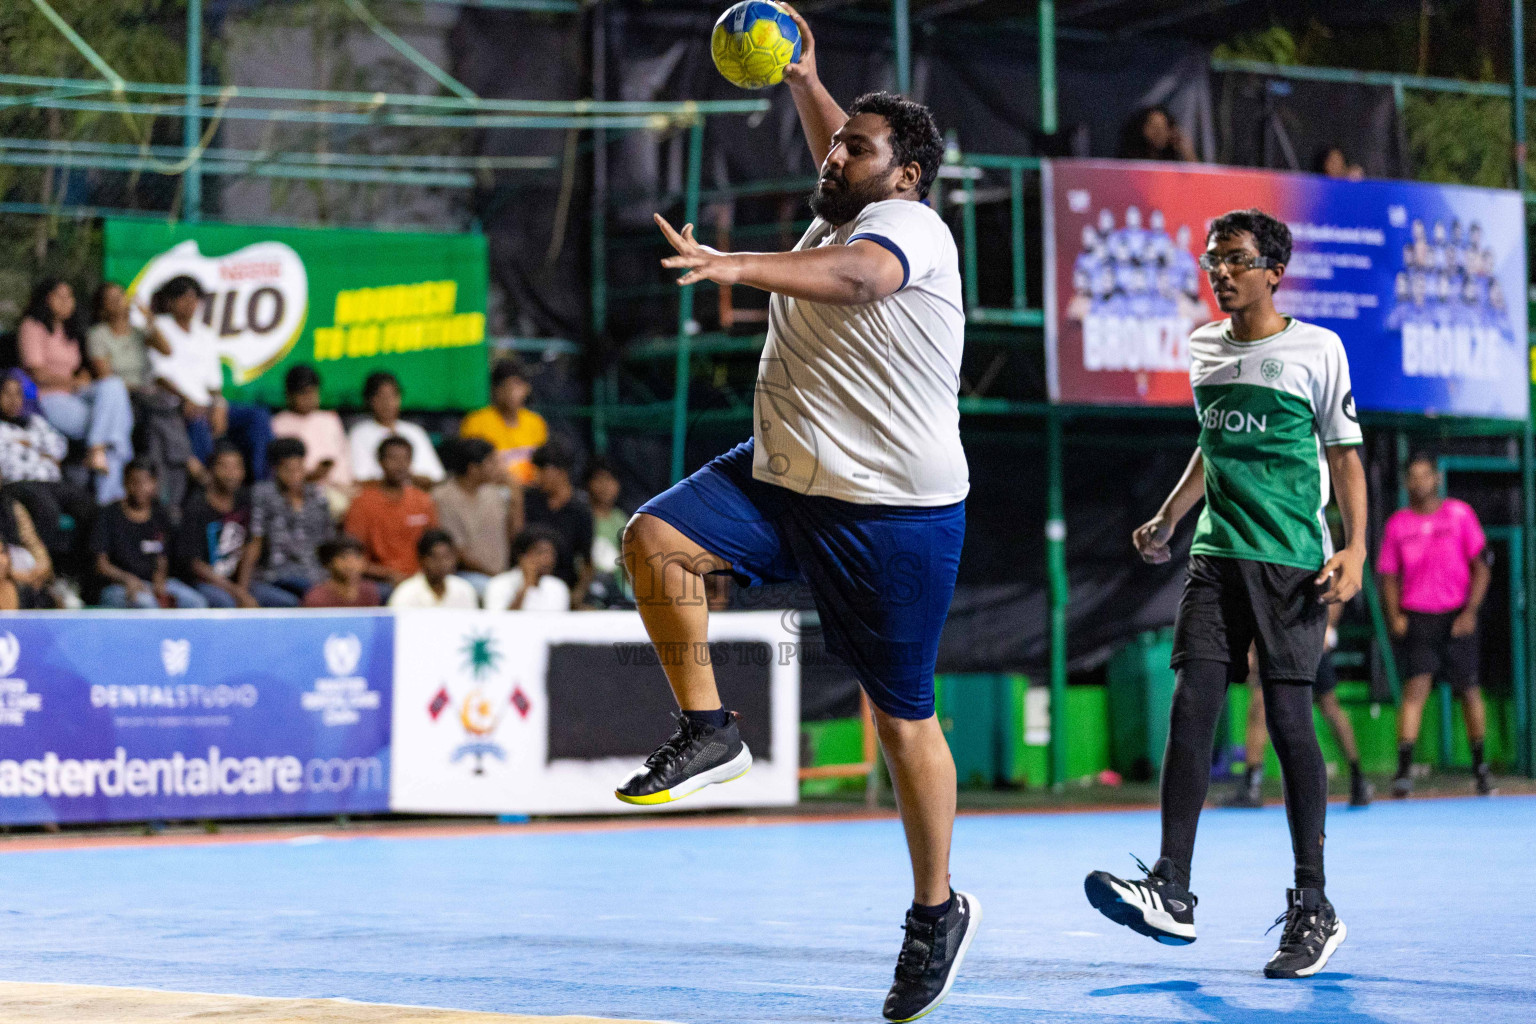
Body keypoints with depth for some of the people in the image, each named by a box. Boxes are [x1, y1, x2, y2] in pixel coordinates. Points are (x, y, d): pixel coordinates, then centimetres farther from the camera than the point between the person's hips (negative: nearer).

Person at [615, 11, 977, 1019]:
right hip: (782, 480, 8)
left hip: (896, 512, -8)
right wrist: (803, 78, 30)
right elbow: (840, 158, 39)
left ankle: (937, 910, 16)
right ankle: (708, 730, -4)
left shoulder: (911, 226, -12)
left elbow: (854, 276, -37)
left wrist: (736, 267, -51)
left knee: (904, 718, 0)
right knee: (655, 538, -18)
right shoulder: (835, 218, 13)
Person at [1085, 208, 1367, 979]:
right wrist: (1167, 518, 20)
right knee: (1191, 704, -9)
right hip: (1217, 554, 5)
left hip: (1293, 561, -5)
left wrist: (1355, 547, -10)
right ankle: (1172, 892, -13)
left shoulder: (1317, 350, -1)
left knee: (1288, 718, -5)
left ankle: (1313, 909, 3)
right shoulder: (1203, 348, 14)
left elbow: (1344, 455, 0)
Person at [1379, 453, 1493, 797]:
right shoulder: (1397, 523, 6)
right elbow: (1389, 575, 10)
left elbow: (1480, 568, 3)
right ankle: (1404, 768, -22)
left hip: (1457, 617, 0)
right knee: (1416, 687, -14)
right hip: (1416, 615, 0)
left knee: (1468, 690, 5)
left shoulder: (1460, 514, 3)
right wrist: (1394, 614, -6)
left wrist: (1470, 611, -7)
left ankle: (1480, 766, 19)